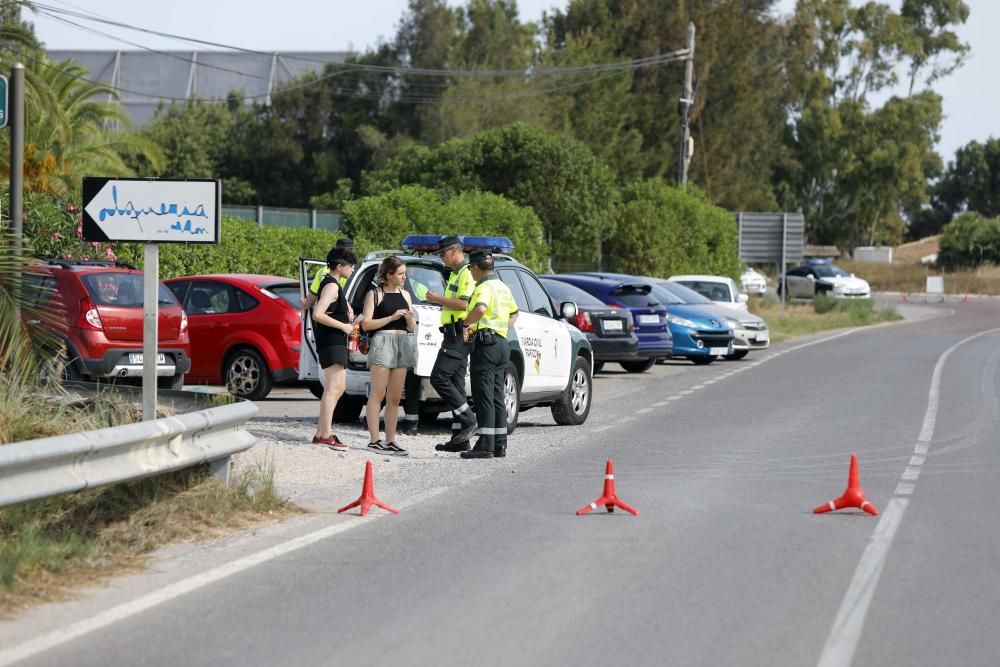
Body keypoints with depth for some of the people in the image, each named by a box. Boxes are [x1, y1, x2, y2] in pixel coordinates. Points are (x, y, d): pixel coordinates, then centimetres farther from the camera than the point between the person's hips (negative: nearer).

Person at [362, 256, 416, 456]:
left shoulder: (405, 295, 17)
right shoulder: (375, 294, 0)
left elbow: (411, 328, 19)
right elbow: (366, 323, -7)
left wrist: (410, 318, -4)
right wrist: (392, 317, -13)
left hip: (402, 343, 6)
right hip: (382, 342, -6)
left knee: (394, 397, 5)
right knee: (378, 394, -7)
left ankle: (390, 441, 8)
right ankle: (374, 440, -8)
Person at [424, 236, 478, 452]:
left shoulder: (466, 274, -12)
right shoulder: (455, 274, 21)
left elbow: (463, 304, -23)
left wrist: (439, 299, -15)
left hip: (459, 335, -11)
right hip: (455, 335, 11)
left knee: (439, 378, -15)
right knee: (455, 383, 8)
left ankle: (467, 419, -12)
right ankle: (459, 438, 7)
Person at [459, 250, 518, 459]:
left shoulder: (485, 288, -13)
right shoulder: (503, 287, 17)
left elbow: (480, 309, -34)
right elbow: (514, 313, 33)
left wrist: (466, 323, -20)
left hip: (486, 342, -9)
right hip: (502, 342, 9)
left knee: (483, 396, -8)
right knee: (497, 396, 12)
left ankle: (485, 445, -11)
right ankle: (500, 444, 12)